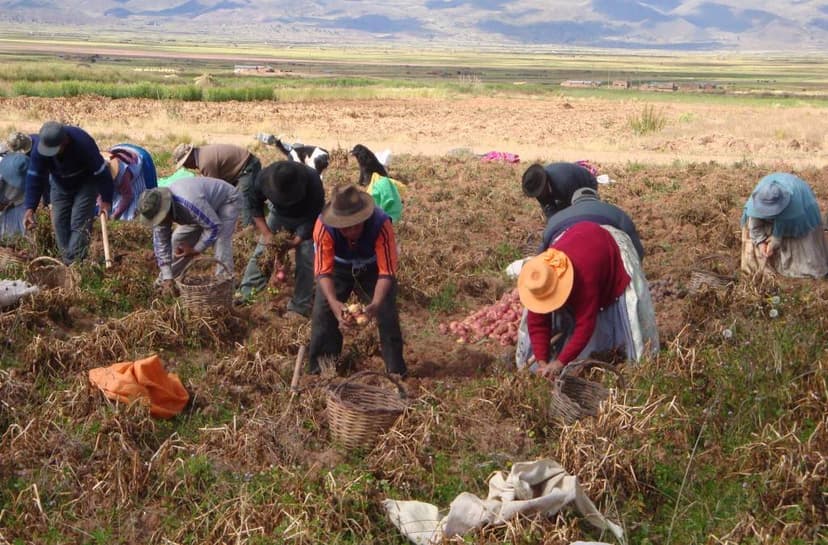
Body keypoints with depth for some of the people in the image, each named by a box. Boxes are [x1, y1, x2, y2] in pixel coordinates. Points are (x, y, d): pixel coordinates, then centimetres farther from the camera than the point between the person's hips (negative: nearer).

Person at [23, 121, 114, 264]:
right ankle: (66, 262, 11)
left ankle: (74, 264, -15)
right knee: (59, 222, 1)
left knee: (79, 224, -14)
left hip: (85, 184, -4)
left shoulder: (83, 143, -38)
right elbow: (34, 177, -21)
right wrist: (30, 207, -28)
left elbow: (101, 172, -29)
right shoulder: (39, 148, -26)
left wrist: (106, 200, -25)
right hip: (60, 185, 4)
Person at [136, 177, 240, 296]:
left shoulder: (190, 203, -45)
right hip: (204, 210, 7)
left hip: (226, 201, -7)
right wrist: (167, 278, -17)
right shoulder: (159, 209, -19)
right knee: (178, 240, 3)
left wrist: (196, 250, -26)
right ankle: (162, 283, 21)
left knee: (221, 242, -26)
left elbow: (214, 227, -37)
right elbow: (160, 242, -14)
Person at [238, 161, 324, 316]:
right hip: (279, 212, 3)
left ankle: (299, 307, -2)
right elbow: (255, 206, -15)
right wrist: (266, 233, -25)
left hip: (305, 217, -3)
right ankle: (245, 294, 6)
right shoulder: (263, 178, -33)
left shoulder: (313, 183, -41)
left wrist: (296, 241, -37)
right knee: (262, 250, -3)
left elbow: (313, 219, -29)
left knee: (305, 259, -10)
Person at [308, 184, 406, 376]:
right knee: (322, 312, -10)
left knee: (388, 314, -10)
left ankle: (397, 371, 8)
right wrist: (334, 302, -53)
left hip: (372, 268, -1)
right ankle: (319, 371, 7)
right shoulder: (324, 226, -37)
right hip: (339, 268, 1)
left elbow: (386, 272, -36)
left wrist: (376, 303, -52)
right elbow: (323, 271, -36)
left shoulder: (381, 224, -39)